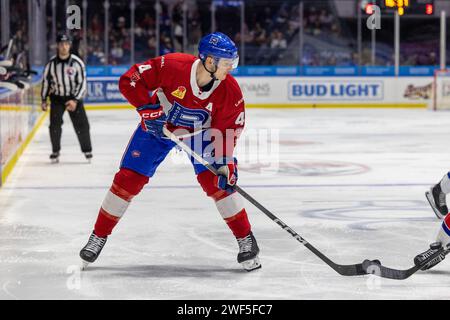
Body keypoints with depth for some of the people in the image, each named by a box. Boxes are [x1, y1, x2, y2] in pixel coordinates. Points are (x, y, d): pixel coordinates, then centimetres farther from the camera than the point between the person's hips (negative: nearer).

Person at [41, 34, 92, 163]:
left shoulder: (77, 63, -14)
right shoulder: (51, 63, -8)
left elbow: (82, 83, -11)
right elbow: (46, 81, 4)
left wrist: (75, 100, -19)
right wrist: (44, 100, 4)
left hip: (74, 96, -1)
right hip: (56, 97, 1)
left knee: (81, 124, -5)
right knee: (54, 124, -8)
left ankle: (87, 151, 8)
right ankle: (55, 151, 7)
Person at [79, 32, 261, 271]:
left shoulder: (230, 91, -25)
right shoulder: (172, 66, -34)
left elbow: (227, 130, -16)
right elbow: (129, 81, -26)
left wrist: (226, 162, -26)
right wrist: (149, 108, -32)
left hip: (200, 131, 1)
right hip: (158, 125, -1)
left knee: (215, 180, -16)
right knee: (128, 179, -4)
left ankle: (245, 239, -2)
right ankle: (99, 236, 12)